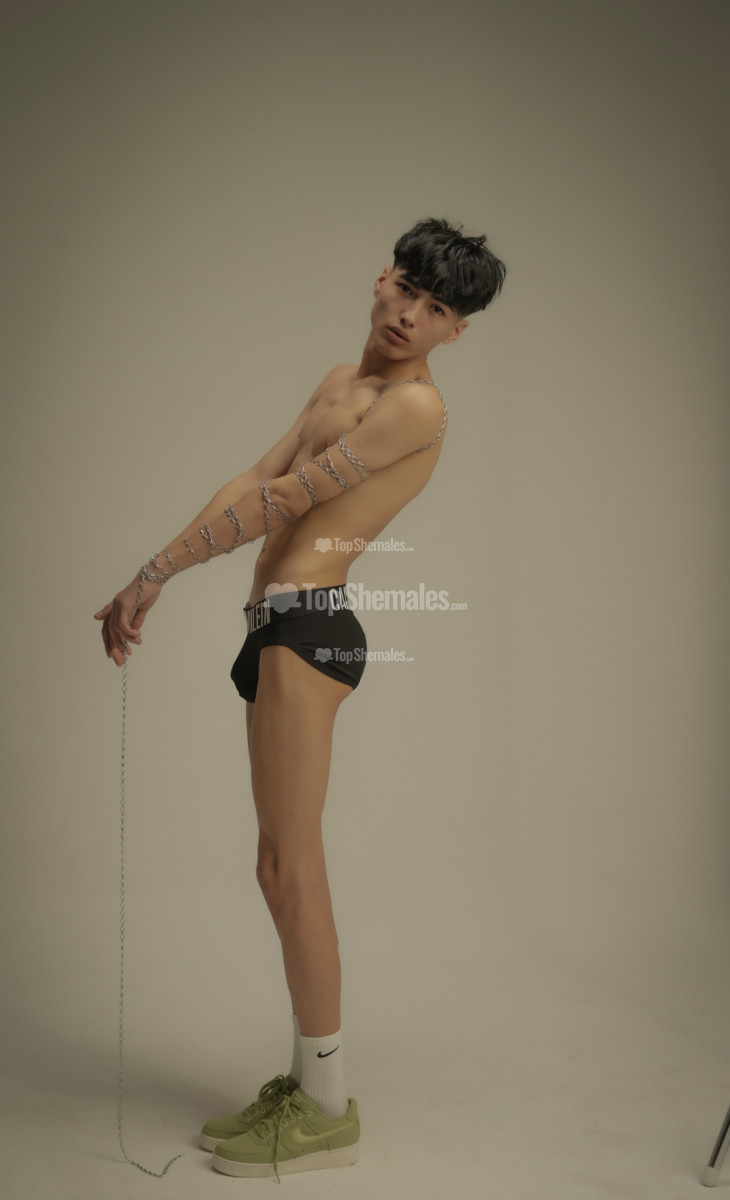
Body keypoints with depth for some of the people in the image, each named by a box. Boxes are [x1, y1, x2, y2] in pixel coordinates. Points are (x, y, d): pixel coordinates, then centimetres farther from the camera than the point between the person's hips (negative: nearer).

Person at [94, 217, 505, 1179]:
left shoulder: (418, 405, -8)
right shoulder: (339, 383, 22)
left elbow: (286, 499, -13)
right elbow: (251, 483, 15)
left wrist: (156, 571, -11)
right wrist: (154, 580, 6)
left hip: (307, 628, -10)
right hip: (281, 631, 10)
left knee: (292, 865, -7)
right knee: (283, 867, 13)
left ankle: (328, 1112, 4)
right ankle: (308, 1083, 24)